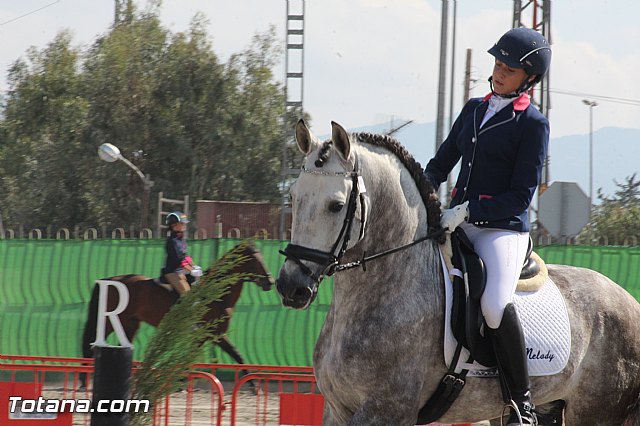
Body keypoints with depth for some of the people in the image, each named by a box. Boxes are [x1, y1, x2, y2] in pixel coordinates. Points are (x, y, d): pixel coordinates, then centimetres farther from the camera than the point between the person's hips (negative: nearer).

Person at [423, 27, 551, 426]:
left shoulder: (533, 124, -5)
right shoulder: (474, 109, 15)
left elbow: (521, 196, -10)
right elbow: (441, 163, 21)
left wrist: (468, 210, -20)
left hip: (503, 229, -8)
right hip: (458, 225, 8)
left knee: (495, 304, -32)